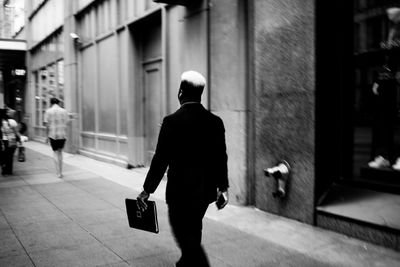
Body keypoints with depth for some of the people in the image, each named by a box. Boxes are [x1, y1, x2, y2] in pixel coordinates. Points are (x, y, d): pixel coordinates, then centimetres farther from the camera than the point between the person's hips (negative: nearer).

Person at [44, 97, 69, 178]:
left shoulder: (48, 111, -2)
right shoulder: (64, 111, 5)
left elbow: (47, 125, -5)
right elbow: (66, 124, 3)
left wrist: (47, 136, 3)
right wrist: (65, 135, 10)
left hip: (53, 135, -2)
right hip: (63, 135, 2)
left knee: (55, 153, 8)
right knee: (60, 152, 18)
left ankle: (58, 173, 5)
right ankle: (60, 171, 18)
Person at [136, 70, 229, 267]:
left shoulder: (172, 121, -15)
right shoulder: (215, 121, -1)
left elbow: (161, 159, -14)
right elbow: (221, 157, 3)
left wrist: (147, 190, -5)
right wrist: (223, 187, 14)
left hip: (180, 191, -6)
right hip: (206, 190, 6)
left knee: (187, 237, 4)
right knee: (192, 233, 23)